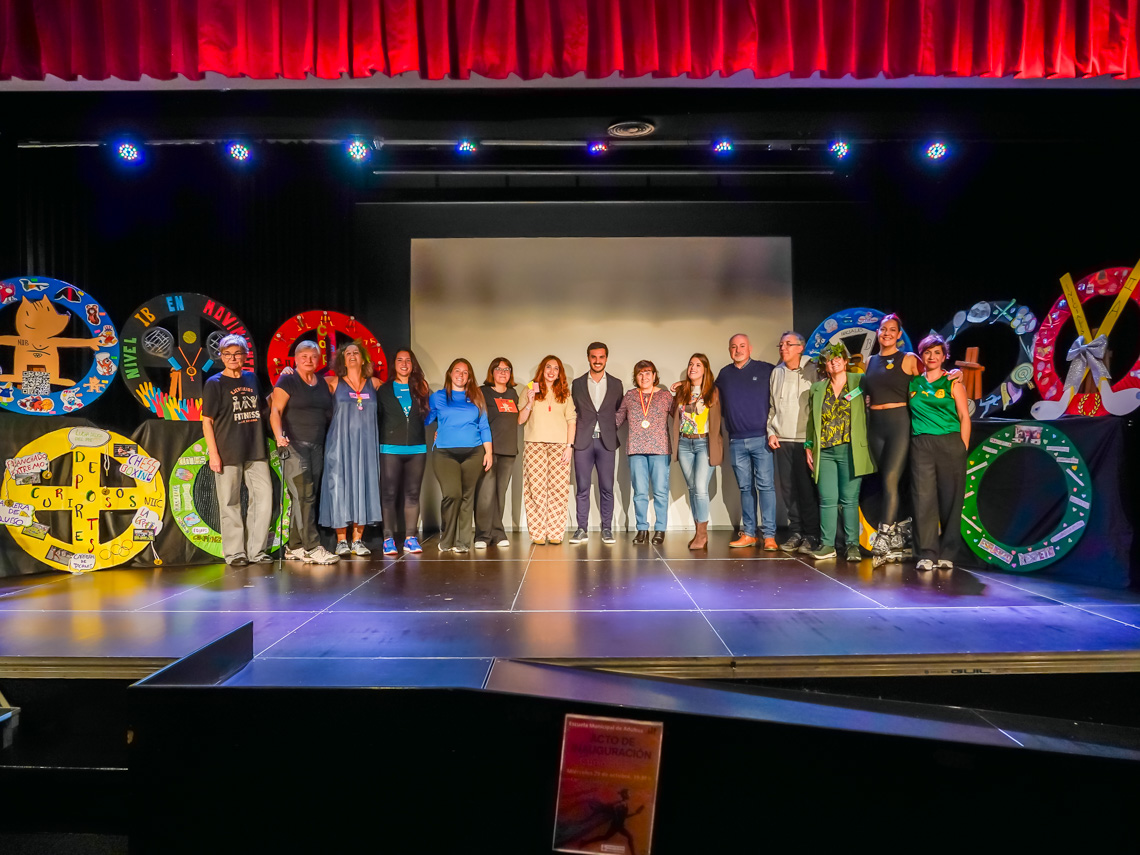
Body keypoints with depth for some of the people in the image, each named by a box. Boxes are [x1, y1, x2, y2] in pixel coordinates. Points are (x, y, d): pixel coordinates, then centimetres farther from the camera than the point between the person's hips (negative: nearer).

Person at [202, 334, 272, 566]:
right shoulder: (214, 384, 0)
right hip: (228, 454, -4)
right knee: (230, 504, 2)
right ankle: (234, 552, 12)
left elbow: (263, 405, 27)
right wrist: (213, 454, -9)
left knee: (264, 497, 2)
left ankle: (256, 550, 12)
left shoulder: (252, 378, 13)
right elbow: (207, 422, -2)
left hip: (256, 452, 4)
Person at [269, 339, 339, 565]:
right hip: (294, 445, -6)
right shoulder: (288, 381, -3)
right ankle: (312, 548, -9)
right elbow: (275, 411, -11)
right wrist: (279, 436, -26)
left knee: (305, 498, 6)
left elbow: (328, 415, 18)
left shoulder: (322, 384, 15)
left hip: (317, 447, 6)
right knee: (304, 497, -10)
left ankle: (294, 548, 13)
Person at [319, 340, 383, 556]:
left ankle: (358, 540, 9)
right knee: (340, 486, -2)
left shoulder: (374, 383, 10)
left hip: (366, 443, 2)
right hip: (340, 442, -2)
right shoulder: (333, 383, 5)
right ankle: (341, 540, 5)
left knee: (364, 486, 1)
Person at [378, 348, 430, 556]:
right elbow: (376, 416, 7)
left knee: (413, 494, 2)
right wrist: (380, 441, -2)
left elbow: (428, 414, 14)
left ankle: (411, 538, 6)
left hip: (417, 448, 2)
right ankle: (389, 538, 0)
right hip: (390, 448, -1)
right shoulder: (384, 389, 10)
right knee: (389, 494, -4)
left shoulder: (420, 388, 13)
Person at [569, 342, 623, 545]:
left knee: (607, 488, 1)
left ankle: (606, 529, 9)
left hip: (606, 442, 0)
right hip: (583, 441, 0)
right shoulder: (577, 383, 8)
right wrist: (574, 435, 1)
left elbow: (619, 412, 11)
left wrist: (612, 431, 0)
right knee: (582, 488, 2)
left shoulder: (616, 384, 9)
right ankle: (582, 529, 8)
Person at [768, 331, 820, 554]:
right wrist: (771, 432, 6)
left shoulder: (812, 371, -1)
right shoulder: (776, 373, 12)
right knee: (788, 488, 6)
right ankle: (796, 531, 16)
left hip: (805, 439, -4)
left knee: (807, 489, -4)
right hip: (782, 440, 4)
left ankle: (812, 535, 5)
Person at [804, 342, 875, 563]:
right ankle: (827, 544, 6)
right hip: (825, 451, 3)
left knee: (850, 499, 0)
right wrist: (808, 445, 11)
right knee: (827, 499, 1)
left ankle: (852, 545, 8)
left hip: (850, 450, -3)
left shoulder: (860, 382, 5)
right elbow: (811, 420, 17)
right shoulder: (817, 389, 15)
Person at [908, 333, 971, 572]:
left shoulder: (953, 382, 7)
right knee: (924, 498, -5)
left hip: (950, 443, -1)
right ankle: (927, 554, -2)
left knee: (950, 499, 0)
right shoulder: (913, 382, 12)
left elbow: (964, 417, 3)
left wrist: (963, 448, -3)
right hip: (921, 444, 1)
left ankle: (947, 554, 8)